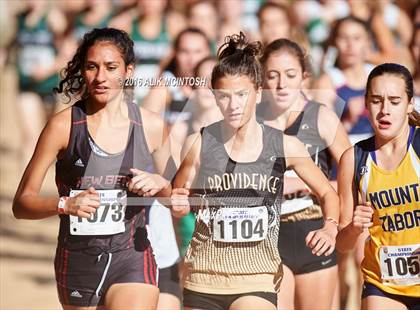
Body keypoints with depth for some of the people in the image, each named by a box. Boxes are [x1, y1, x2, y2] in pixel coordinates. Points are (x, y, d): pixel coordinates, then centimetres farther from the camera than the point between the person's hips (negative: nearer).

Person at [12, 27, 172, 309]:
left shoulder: (152, 126, 0)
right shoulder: (64, 125, -7)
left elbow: (174, 194, 16)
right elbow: (22, 203, -7)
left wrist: (159, 184, -7)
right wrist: (65, 204, -26)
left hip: (132, 260, 0)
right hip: (78, 262, 0)